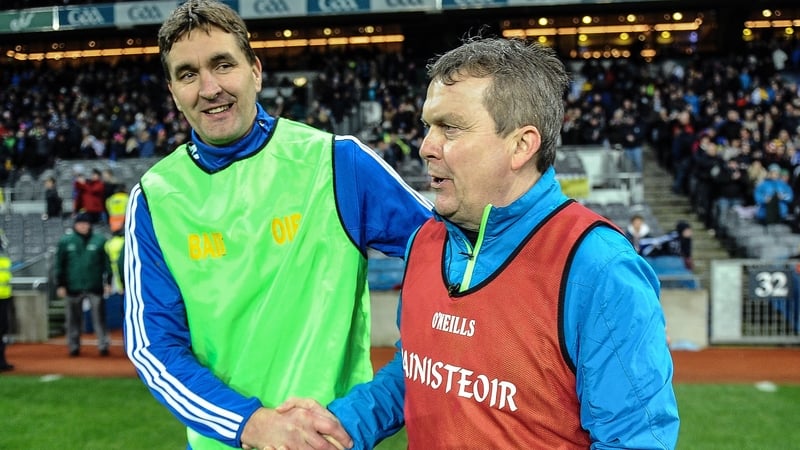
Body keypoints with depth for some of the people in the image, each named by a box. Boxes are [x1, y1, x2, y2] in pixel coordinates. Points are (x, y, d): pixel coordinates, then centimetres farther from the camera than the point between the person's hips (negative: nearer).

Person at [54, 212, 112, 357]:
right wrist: (60, 285, 1)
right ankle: (74, 346, 20)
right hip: (73, 287, 1)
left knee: (99, 316, -1)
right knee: (74, 318, 10)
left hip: (95, 287, -1)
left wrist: (108, 282, -1)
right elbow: (59, 265, 4)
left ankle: (103, 345, 4)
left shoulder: (99, 240, 1)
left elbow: (107, 262, 3)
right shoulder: (65, 241, 2)